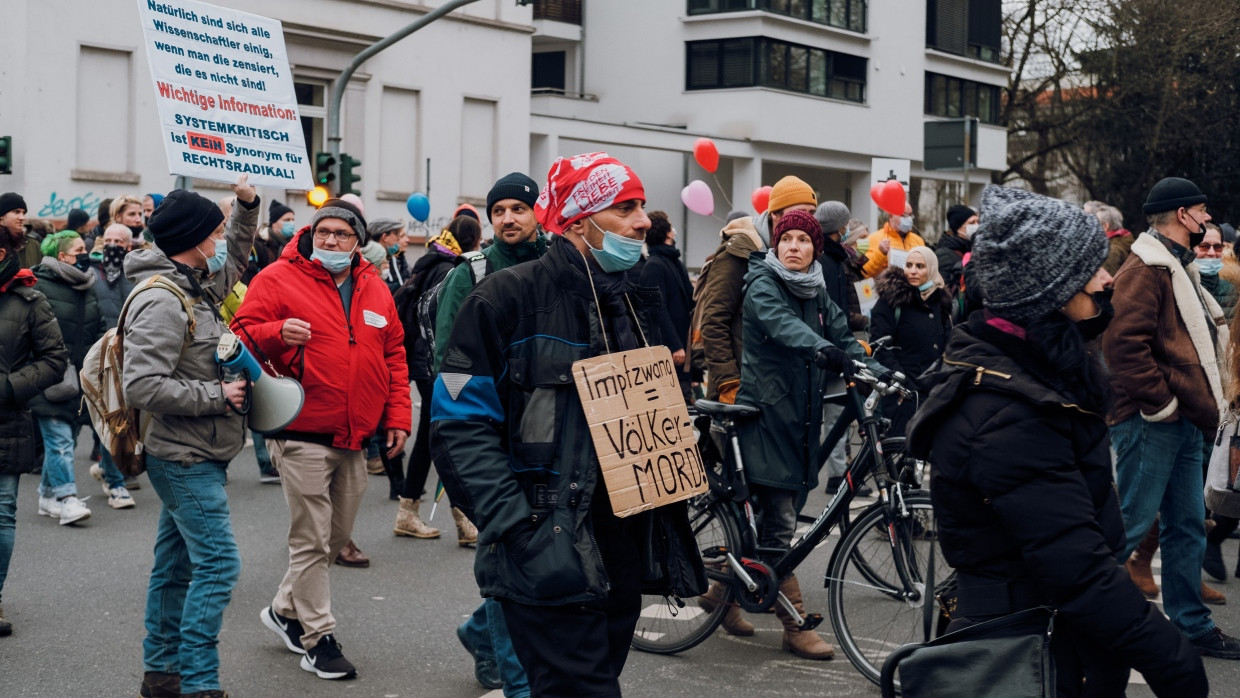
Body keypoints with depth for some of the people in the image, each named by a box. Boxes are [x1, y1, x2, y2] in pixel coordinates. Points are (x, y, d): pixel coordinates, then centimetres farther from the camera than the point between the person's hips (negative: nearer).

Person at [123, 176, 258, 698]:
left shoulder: (197, 285, 11)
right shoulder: (161, 303, -19)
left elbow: (233, 261, 33)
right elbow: (142, 386, -25)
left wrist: (248, 207, 18)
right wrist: (216, 396, -19)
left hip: (194, 458, 10)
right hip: (186, 458, -10)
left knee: (176, 565, 15)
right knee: (217, 563, -11)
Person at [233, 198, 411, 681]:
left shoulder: (374, 289, 11)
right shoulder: (278, 279, -5)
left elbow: (394, 355, 16)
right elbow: (243, 335, -7)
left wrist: (397, 416, 10)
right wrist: (278, 333, -28)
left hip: (355, 438, 6)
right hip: (302, 436, -6)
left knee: (338, 537, 15)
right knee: (311, 541, -3)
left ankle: (285, 610, 34)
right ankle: (318, 638, 7)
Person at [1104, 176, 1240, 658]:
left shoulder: (1179, 267, 19)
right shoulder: (1145, 270, -14)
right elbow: (1123, 343, -24)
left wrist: (1197, 402, 15)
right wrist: (1160, 402, -19)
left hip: (1182, 420, 10)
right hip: (1152, 421, -10)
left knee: (1187, 526, 14)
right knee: (1131, 524, -6)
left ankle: (1191, 625, 22)